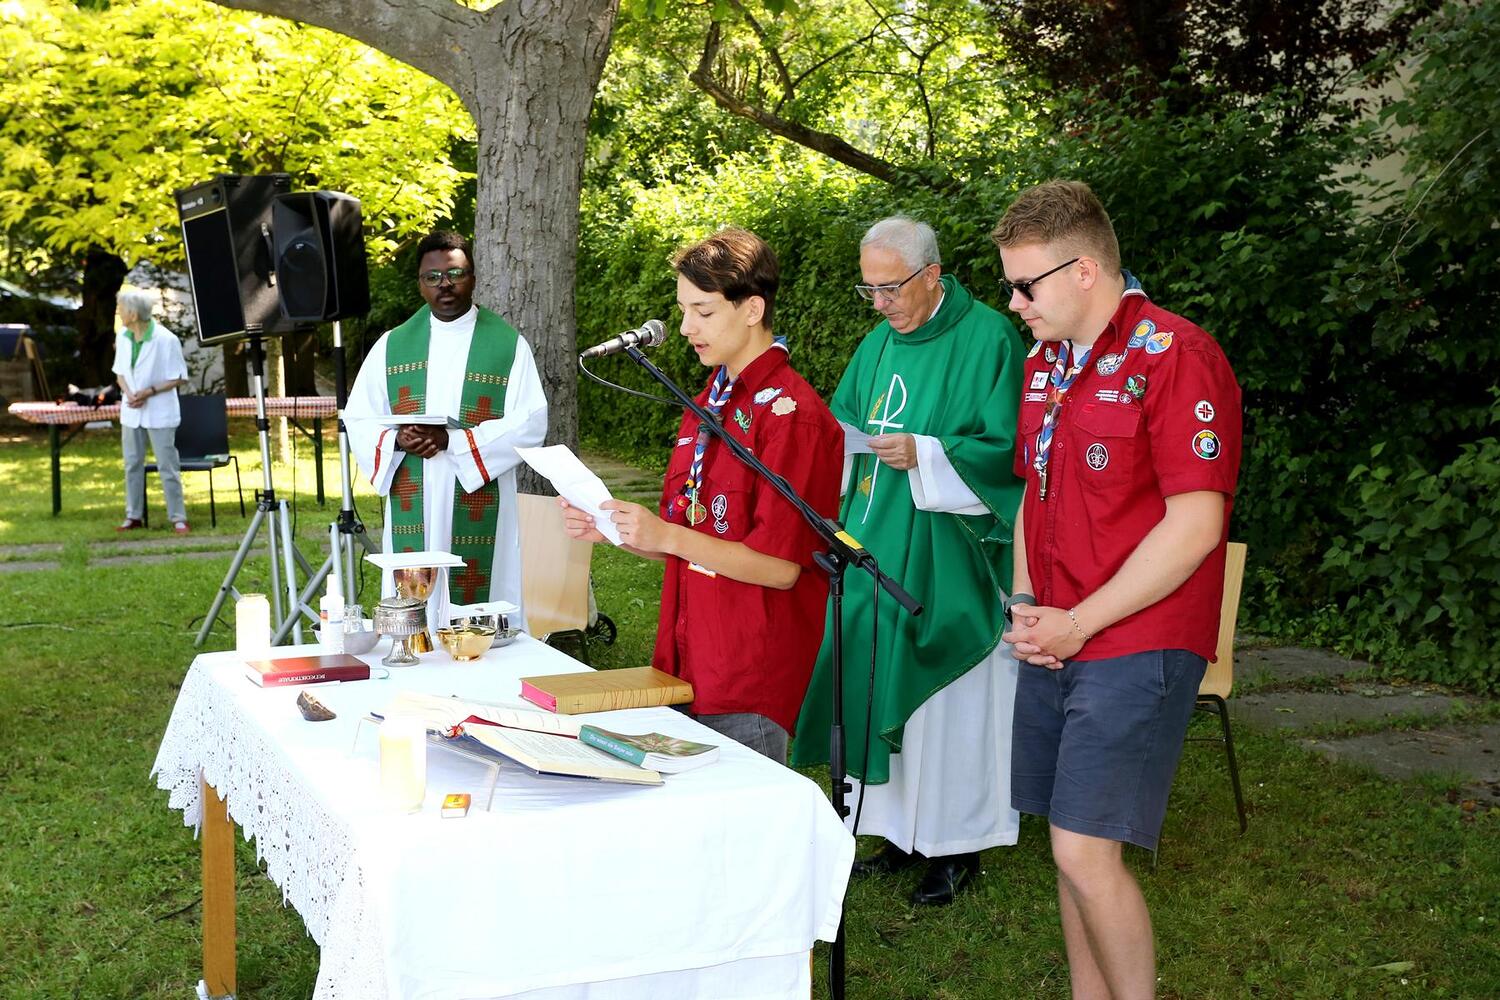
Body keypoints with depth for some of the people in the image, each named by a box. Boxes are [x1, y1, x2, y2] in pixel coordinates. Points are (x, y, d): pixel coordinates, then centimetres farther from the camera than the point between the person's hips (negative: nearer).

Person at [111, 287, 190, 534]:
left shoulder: (166, 339, -15)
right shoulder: (122, 337, 2)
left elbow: (179, 378, -10)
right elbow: (120, 372, 11)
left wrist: (150, 391, -19)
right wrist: (128, 393, -9)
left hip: (159, 411, -5)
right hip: (131, 411, 6)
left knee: (167, 466, -2)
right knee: (132, 464, 11)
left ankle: (178, 518, 4)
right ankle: (134, 516, 20)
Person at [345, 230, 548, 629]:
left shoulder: (508, 345, 3)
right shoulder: (392, 345, 12)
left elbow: (530, 424, -5)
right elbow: (358, 420, 11)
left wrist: (452, 441, -16)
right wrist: (396, 440, -11)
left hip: (479, 517, -2)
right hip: (411, 517, 2)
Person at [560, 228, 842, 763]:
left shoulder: (791, 413, -15)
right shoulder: (710, 402, 14)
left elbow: (780, 567, -17)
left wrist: (666, 535, -22)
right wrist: (616, 529, 3)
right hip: (687, 667, 8)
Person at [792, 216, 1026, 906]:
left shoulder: (988, 339, -9)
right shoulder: (879, 343, 13)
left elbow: (1008, 450, -14)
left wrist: (924, 455, -25)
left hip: (947, 561, -7)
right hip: (878, 552, 7)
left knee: (947, 697, 1)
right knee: (880, 688, 11)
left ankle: (959, 846, 16)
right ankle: (904, 831, 25)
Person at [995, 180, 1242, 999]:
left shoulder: (1175, 357, -13)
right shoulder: (1045, 362, 13)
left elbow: (1194, 525, -18)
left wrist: (1079, 624, -15)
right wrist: (1027, 607, 6)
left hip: (1134, 647, -8)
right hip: (1053, 646, 8)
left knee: (1085, 852, -10)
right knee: (1070, 846, 12)